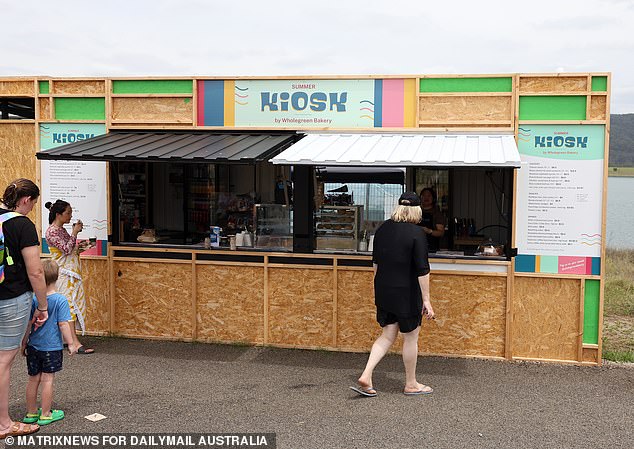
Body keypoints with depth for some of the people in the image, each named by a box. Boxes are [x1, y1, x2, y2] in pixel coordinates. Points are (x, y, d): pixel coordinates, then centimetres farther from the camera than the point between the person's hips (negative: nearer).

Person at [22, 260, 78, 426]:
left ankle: (31, 412, 26)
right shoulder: (60, 300, -13)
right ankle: (46, 414, 10)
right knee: (47, 380, 3)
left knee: (33, 379, 14)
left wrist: (24, 343, 12)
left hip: (33, 347, 4)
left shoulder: (32, 299, -3)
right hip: (52, 347, -4)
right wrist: (71, 344, -7)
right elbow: (63, 324, -15)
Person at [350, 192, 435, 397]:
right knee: (410, 338, 9)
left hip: (383, 292, 6)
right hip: (407, 295, -6)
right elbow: (422, 270, -17)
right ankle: (411, 384, 22)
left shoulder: (383, 228, 5)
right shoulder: (416, 233, -15)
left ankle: (365, 377, 3)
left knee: (388, 336, 14)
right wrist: (426, 299, -13)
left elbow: (375, 262, 14)